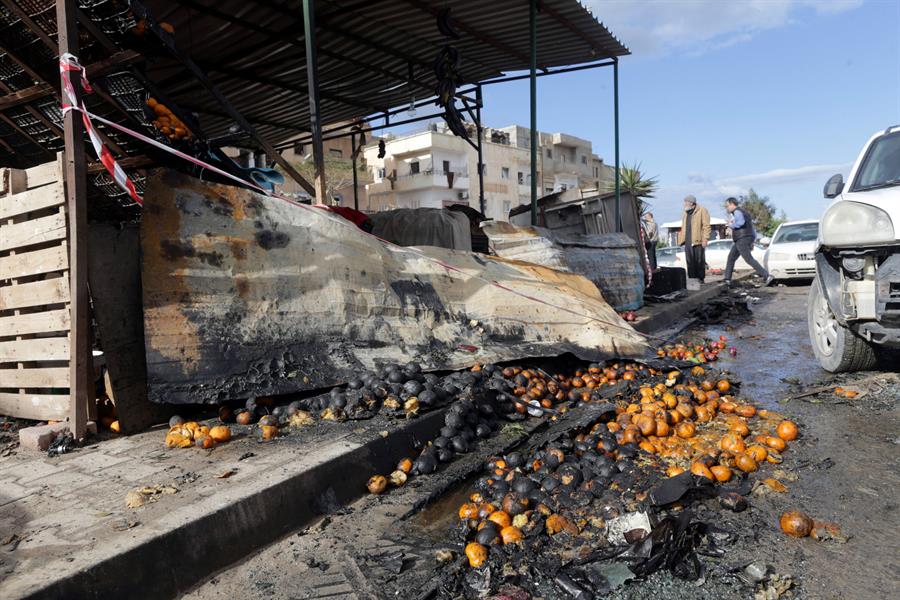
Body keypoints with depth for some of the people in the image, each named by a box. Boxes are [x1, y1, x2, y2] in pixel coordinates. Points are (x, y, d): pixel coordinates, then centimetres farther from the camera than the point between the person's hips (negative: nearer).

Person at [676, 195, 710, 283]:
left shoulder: (702, 210, -3)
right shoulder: (686, 213, 19)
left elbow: (706, 226, -9)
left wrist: (705, 239, -15)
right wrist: (681, 239, 13)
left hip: (698, 241, -6)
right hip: (688, 242, 6)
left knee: (699, 261, -2)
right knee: (690, 262, 5)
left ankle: (701, 279, 4)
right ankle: (692, 279, 10)